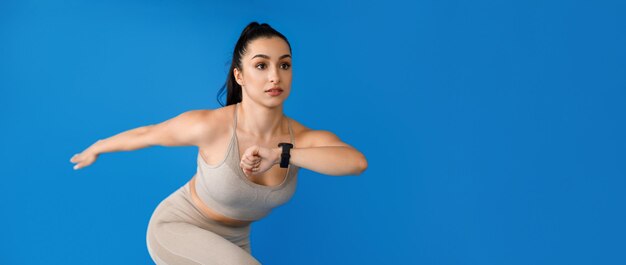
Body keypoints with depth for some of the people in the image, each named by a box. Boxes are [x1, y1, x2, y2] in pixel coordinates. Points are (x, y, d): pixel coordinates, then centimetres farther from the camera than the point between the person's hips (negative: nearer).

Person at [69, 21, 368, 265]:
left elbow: (357, 161, -44)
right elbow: (146, 133, -11)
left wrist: (280, 153, -53)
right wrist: (96, 148, 7)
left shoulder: (305, 139, -23)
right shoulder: (210, 125, -31)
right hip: (176, 227, -5)